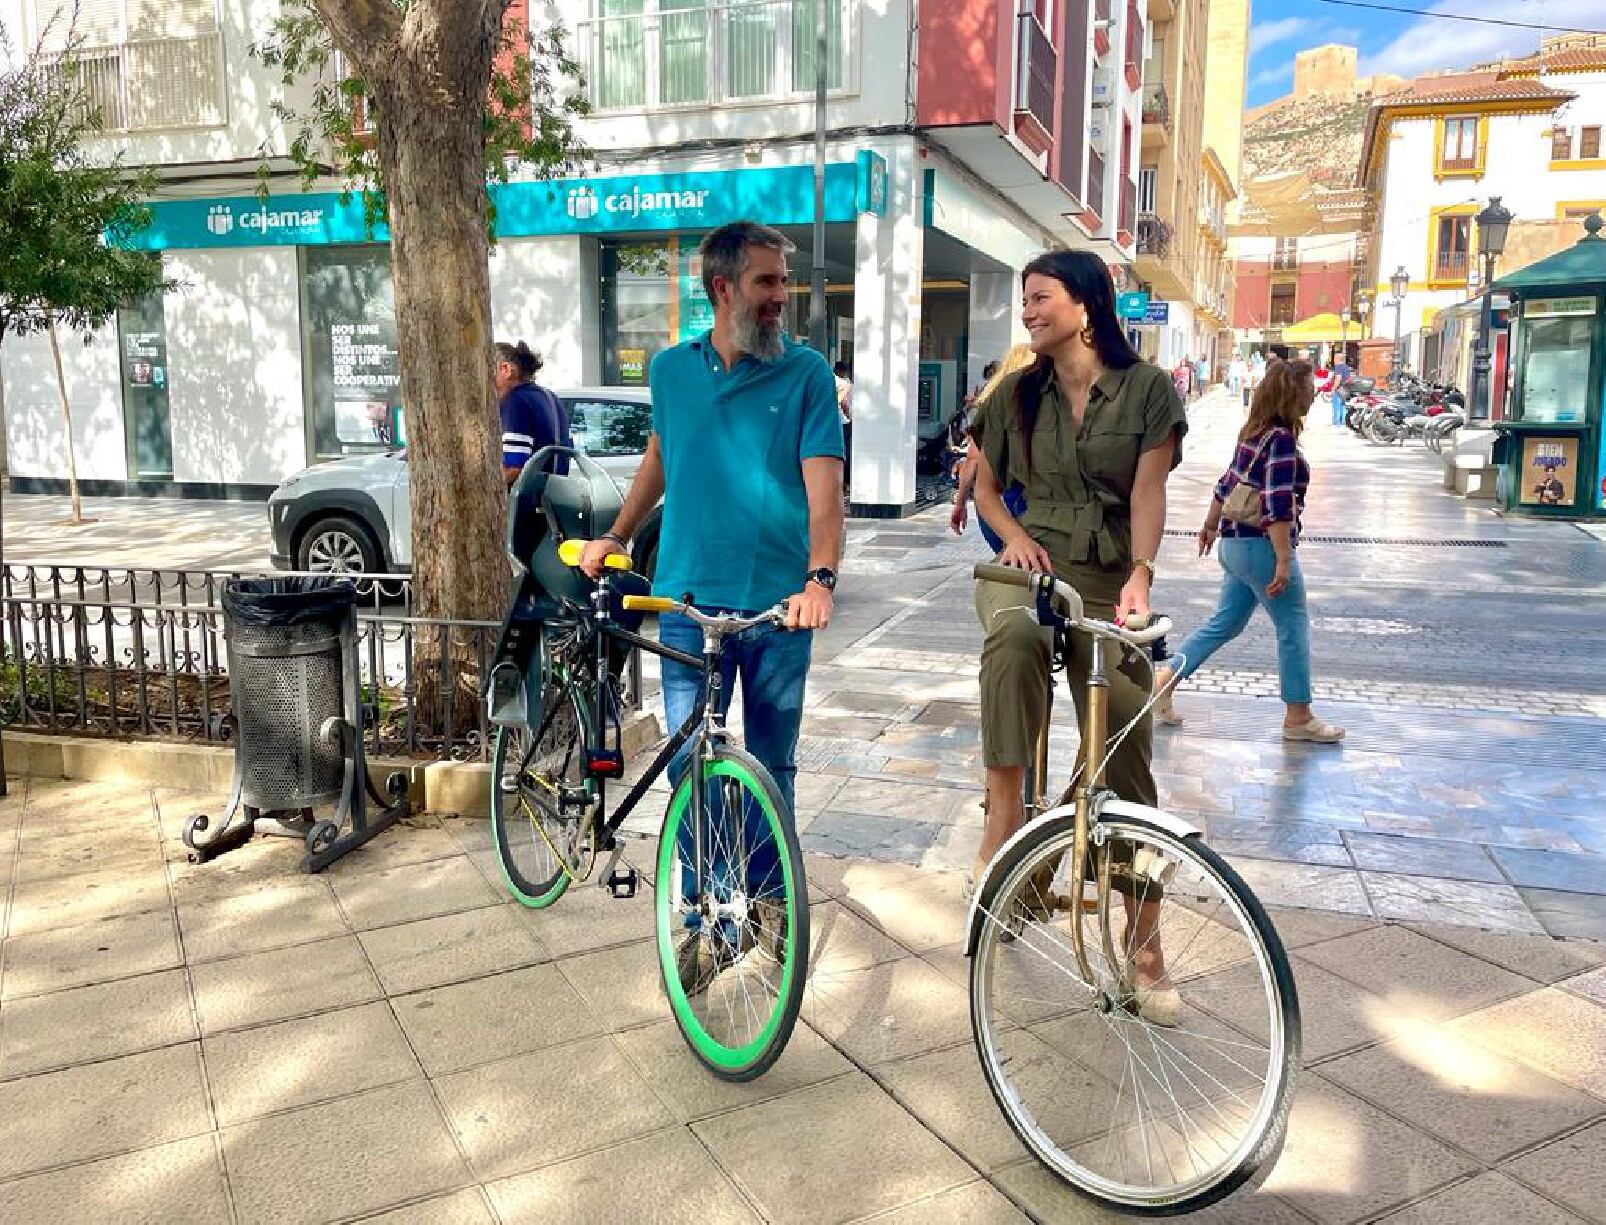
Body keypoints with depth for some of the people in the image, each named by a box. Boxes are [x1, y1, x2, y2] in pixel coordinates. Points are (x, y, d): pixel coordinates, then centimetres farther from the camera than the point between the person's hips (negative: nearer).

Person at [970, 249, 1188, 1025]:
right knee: (1013, 636, -39)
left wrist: (1139, 574, -25)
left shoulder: (1147, 389, 1)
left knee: (1125, 761, -4)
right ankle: (1004, 815, -34)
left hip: (1109, 586, -1)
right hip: (1028, 565, 1)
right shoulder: (1017, 395, 9)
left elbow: (1148, 491, -8)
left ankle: (1145, 946, 9)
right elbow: (986, 487, 17)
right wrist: (1015, 536, -4)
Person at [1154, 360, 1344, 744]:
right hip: (1262, 546, -9)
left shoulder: (1253, 433, 9)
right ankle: (1299, 718, 12)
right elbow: (1278, 506, -22)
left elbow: (1227, 483, 18)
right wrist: (1284, 560, -22)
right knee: (1294, 628, 3)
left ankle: (1165, 678, 14)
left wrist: (1210, 526, 29)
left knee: (1224, 623, 16)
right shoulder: (1282, 439, -17)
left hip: (1235, 543, 9)